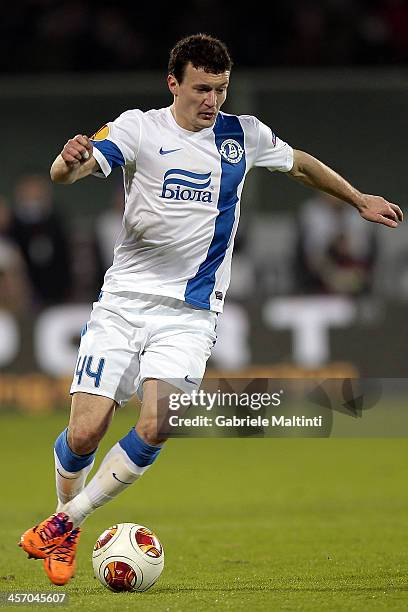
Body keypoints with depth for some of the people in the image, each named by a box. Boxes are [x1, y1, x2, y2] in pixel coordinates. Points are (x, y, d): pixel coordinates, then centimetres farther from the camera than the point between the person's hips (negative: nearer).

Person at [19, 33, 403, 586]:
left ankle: (65, 521, -3)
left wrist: (360, 199, 31)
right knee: (84, 433, -8)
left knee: (155, 429, -20)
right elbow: (65, 173, -18)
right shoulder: (139, 129, -4)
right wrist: (71, 160, -42)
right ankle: (66, 519, 21)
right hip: (124, 299, -1)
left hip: (190, 312, 1)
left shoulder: (244, 135, 5)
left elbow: (301, 165, 25)